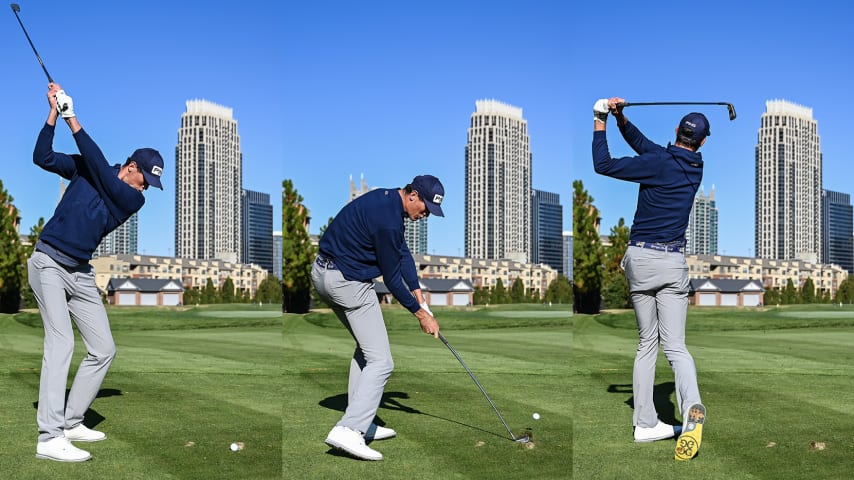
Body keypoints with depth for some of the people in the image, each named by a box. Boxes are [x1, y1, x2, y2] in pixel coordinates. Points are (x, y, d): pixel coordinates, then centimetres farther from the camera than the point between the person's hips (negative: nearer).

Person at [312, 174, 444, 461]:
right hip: (348, 282, -11)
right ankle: (348, 431, -18)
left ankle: (361, 423, 22)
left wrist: (418, 293, 5)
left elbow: (403, 253, 12)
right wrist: (420, 313, -3)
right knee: (380, 362, -10)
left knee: (366, 349, 21)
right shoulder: (388, 218, -22)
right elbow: (391, 277, -14)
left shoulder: (388, 200, 9)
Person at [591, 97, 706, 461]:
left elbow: (603, 165, -6)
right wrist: (621, 119, 4)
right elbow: (644, 145, 14)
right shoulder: (695, 168, 6)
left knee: (646, 343, 10)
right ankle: (692, 409, -27)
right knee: (675, 346, -1)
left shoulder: (659, 163, -11)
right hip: (673, 262, 2)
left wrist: (600, 124, 4)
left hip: (639, 259, -2)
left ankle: (645, 423, 12)